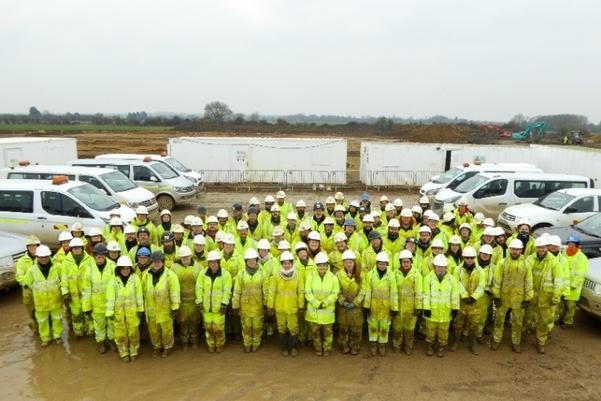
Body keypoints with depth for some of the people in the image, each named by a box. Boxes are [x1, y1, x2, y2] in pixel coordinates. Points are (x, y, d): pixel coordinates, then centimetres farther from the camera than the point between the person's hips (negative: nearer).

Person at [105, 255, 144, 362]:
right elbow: (110, 297, -7)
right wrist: (110, 312, -8)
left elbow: (139, 295, -4)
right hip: (118, 311, 0)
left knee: (133, 332, 11)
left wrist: (140, 309, -2)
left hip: (132, 311, 0)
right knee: (120, 333, 12)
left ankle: (134, 352, 31)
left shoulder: (135, 279, -9)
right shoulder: (113, 281, -9)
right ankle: (124, 353, 30)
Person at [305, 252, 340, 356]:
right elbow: (308, 292, -8)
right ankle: (318, 349, 33)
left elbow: (335, 294, -7)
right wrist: (317, 303, -17)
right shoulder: (311, 276, -5)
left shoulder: (333, 277, -6)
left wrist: (325, 302, -20)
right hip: (314, 310, 1)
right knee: (315, 331, 13)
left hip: (328, 310, -1)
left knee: (327, 331, 11)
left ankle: (327, 349, 31)